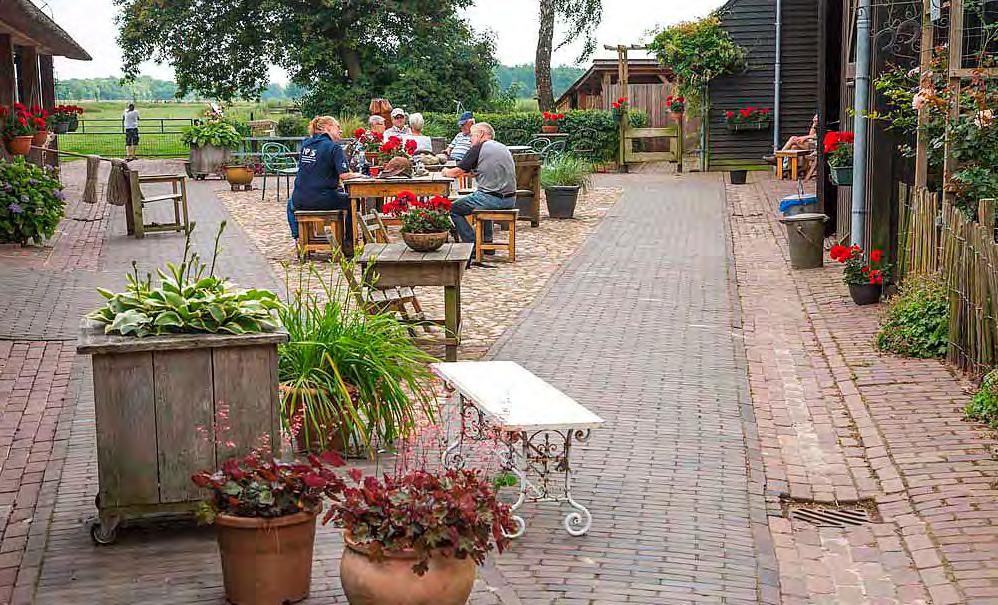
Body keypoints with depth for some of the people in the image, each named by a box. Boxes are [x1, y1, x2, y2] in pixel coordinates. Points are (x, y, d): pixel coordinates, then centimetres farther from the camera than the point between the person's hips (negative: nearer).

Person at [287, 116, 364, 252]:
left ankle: (297, 239, 38)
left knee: (291, 203, 40)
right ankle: (348, 244, 22)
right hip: (323, 200, -5)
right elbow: (344, 175, -17)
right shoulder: (334, 147, -9)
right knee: (350, 201, 21)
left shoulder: (305, 144, 8)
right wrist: (356, 175, 2)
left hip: (300, 200, 5)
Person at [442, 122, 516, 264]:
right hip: (510, 200, 8)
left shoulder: (478, 149, -4)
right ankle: (487, 242, 33)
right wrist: (468, 173, 39)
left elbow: (457, 172, 0)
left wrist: (446, 172, 22)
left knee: (454, 209, 8)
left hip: (492, 198, -8)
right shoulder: (504, 148, 18)